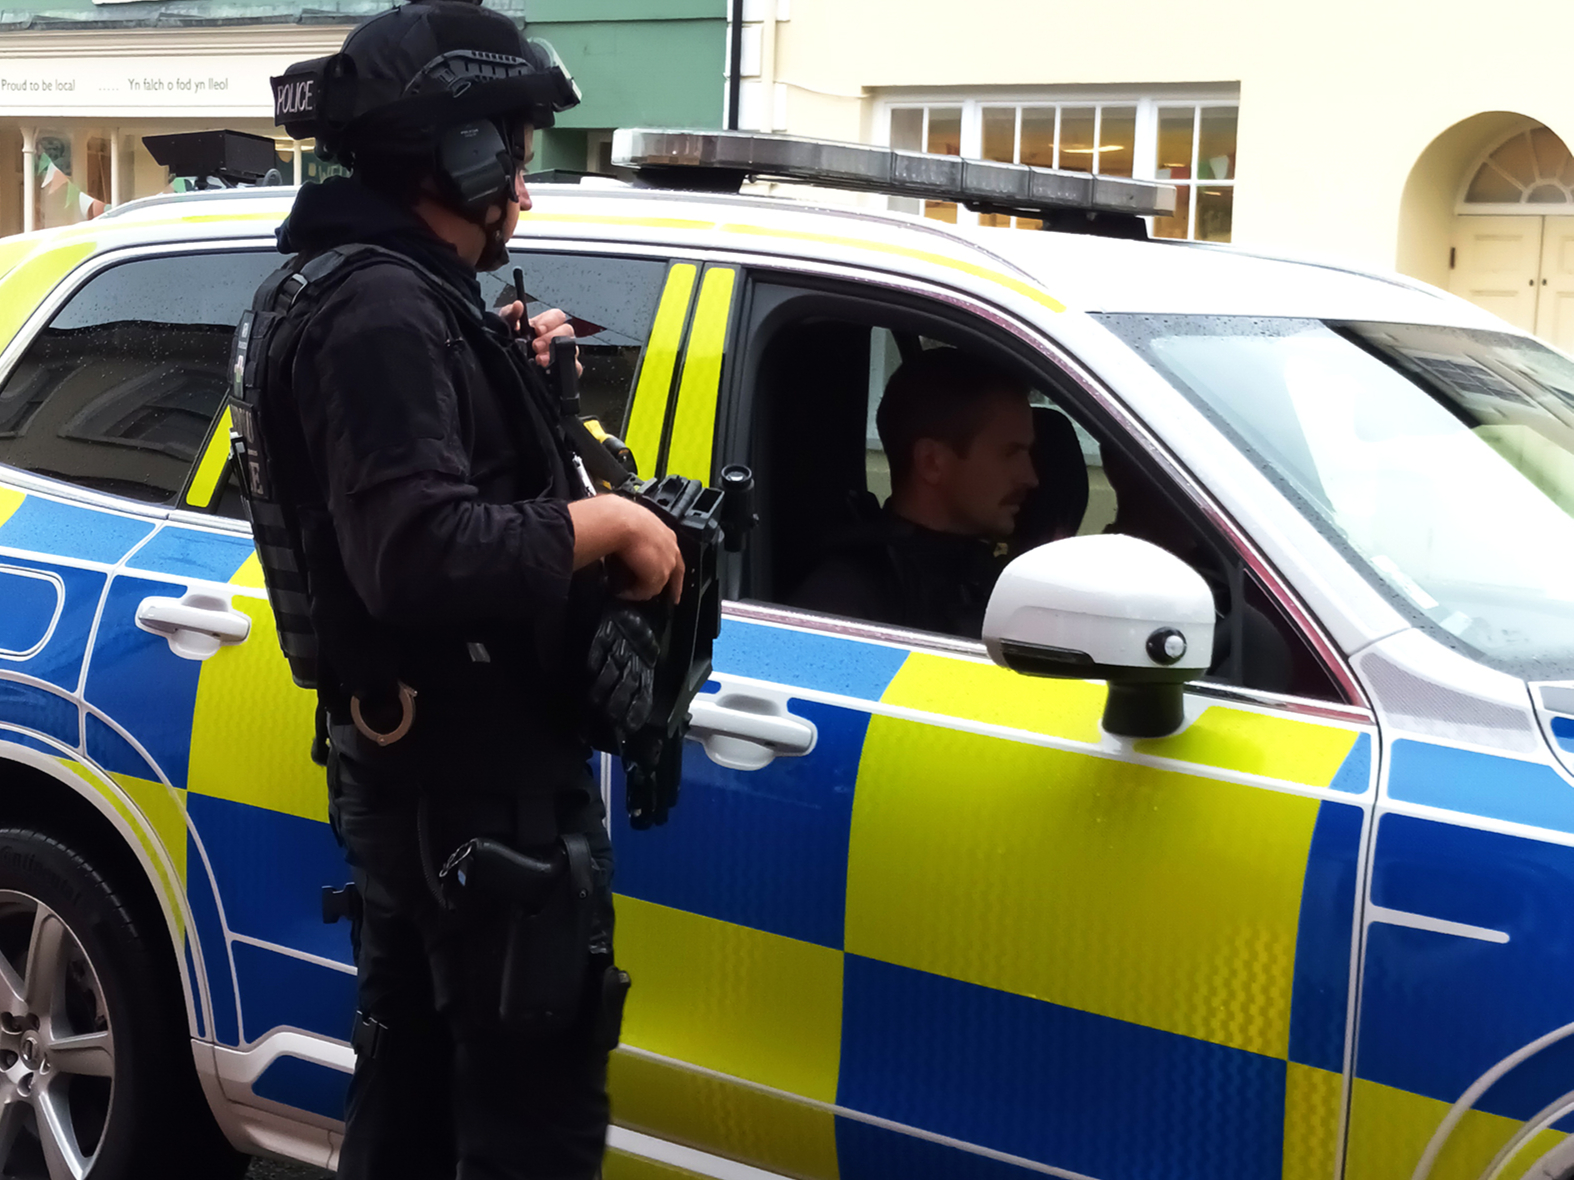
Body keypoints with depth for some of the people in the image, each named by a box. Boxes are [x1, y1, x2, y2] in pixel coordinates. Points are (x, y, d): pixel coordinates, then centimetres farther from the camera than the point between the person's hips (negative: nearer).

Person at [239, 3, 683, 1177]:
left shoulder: (389, 295, 12)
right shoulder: (383, 309, -21)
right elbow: (423, 557, -33)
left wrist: (513, 375, 8)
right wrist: (609, 524, -22)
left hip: (422, 767, 11)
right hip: (475, 780, -11)